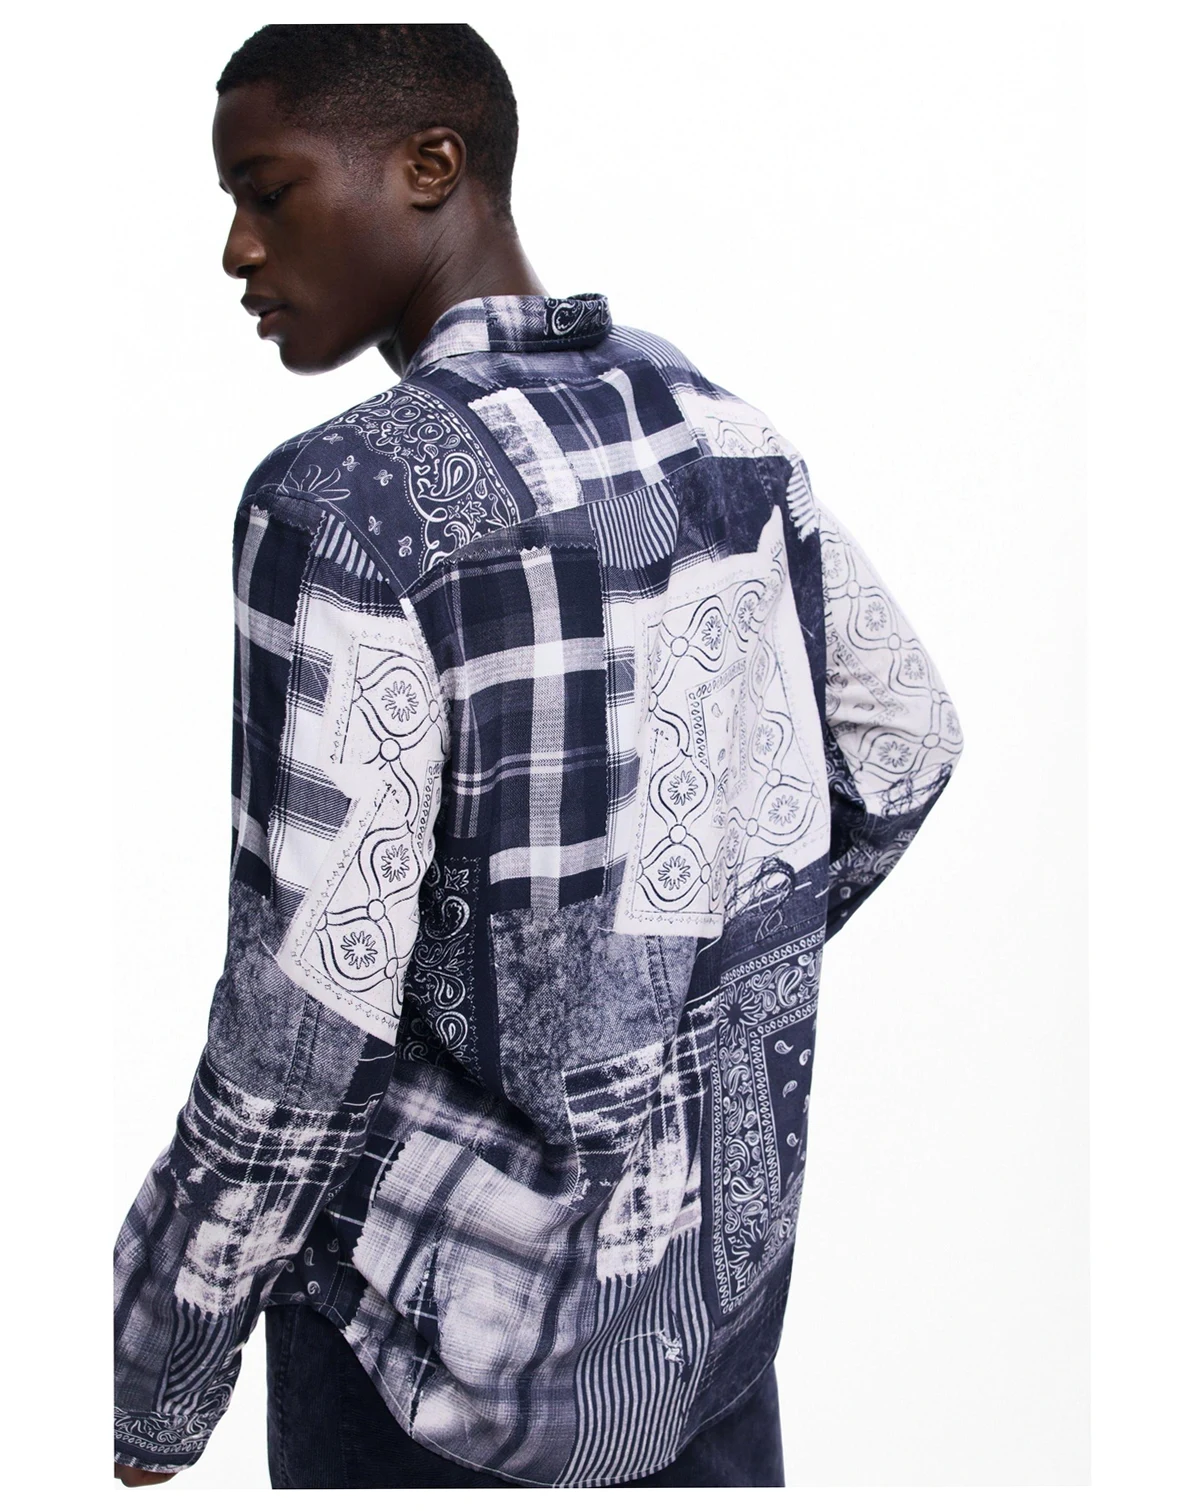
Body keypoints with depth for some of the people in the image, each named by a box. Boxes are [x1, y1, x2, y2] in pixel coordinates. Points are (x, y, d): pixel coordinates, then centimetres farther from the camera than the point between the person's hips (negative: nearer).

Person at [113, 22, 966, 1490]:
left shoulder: (346, 507, -23)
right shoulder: (720, 429, -2)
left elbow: (306, 1022, -21)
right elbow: (903, 741, 9)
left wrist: (158, 1381, -8)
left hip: (455, 1282, -6)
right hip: (725, 1216, 6)